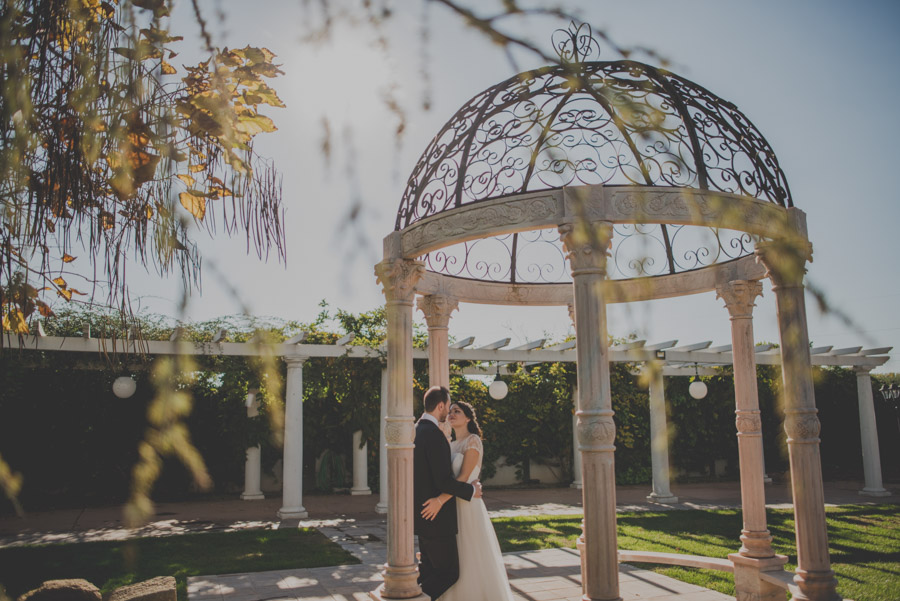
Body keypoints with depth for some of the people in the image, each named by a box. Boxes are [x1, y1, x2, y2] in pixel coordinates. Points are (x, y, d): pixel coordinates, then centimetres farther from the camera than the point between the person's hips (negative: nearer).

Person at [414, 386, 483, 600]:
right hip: (437, 517, -10)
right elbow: (444, 481, -24)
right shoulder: (434, 434, -21)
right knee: (449, 572, 0)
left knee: (430, 570, 18)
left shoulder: (417, 430, 9)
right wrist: (471, 490, -9)